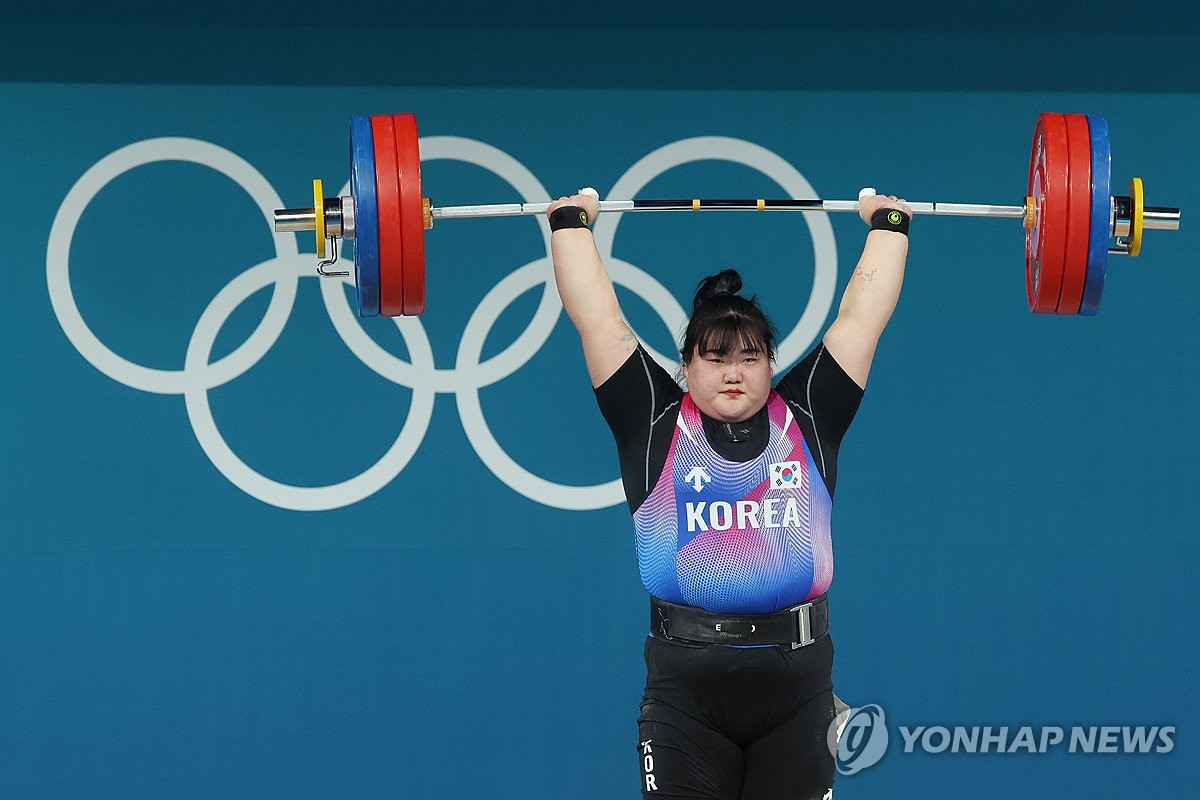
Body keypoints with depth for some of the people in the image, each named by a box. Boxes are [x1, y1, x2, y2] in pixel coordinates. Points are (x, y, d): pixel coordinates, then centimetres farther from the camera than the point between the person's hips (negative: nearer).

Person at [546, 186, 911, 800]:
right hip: (686, 686, -1)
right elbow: (597, 317, 8)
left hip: (796, 683, 2)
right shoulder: (655, 423, 6)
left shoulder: (806, 419, 9)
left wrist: (886, 224, 20)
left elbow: (861, 316, 14)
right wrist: (572, 222, 15)